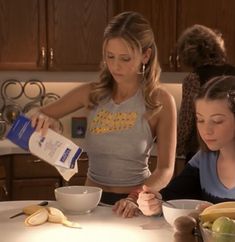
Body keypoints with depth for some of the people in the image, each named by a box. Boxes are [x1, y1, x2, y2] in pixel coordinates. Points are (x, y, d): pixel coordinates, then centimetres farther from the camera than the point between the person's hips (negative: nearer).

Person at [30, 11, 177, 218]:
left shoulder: (160, 101, -8)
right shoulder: (91, 93, 0)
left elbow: (165, 170, -8)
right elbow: (32, 118, 9)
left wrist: (136, 199, -24)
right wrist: (40, 119, -13)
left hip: (131, 203, -3)